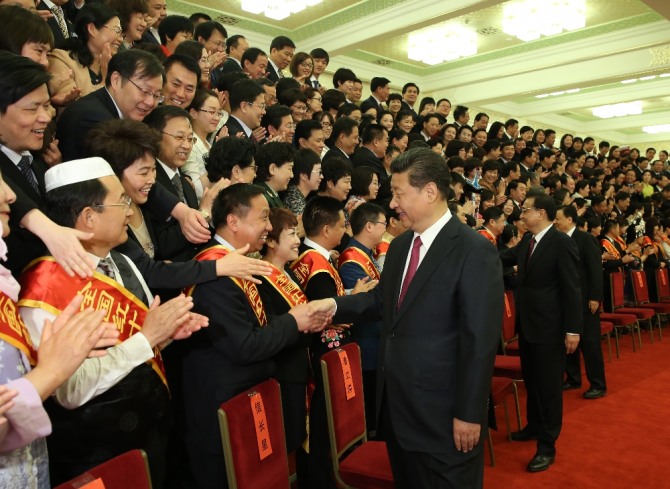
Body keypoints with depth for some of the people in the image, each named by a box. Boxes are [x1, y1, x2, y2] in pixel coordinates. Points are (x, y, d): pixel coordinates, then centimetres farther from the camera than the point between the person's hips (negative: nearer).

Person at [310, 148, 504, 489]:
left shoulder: (475, 253, -18)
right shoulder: (399, 246, 7)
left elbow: (481, 341, -19)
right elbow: (381, 300, 14)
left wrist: (469, 414, -17)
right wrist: (334, 305, -2)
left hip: (443, 412, -7)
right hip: (397, 404, 8)